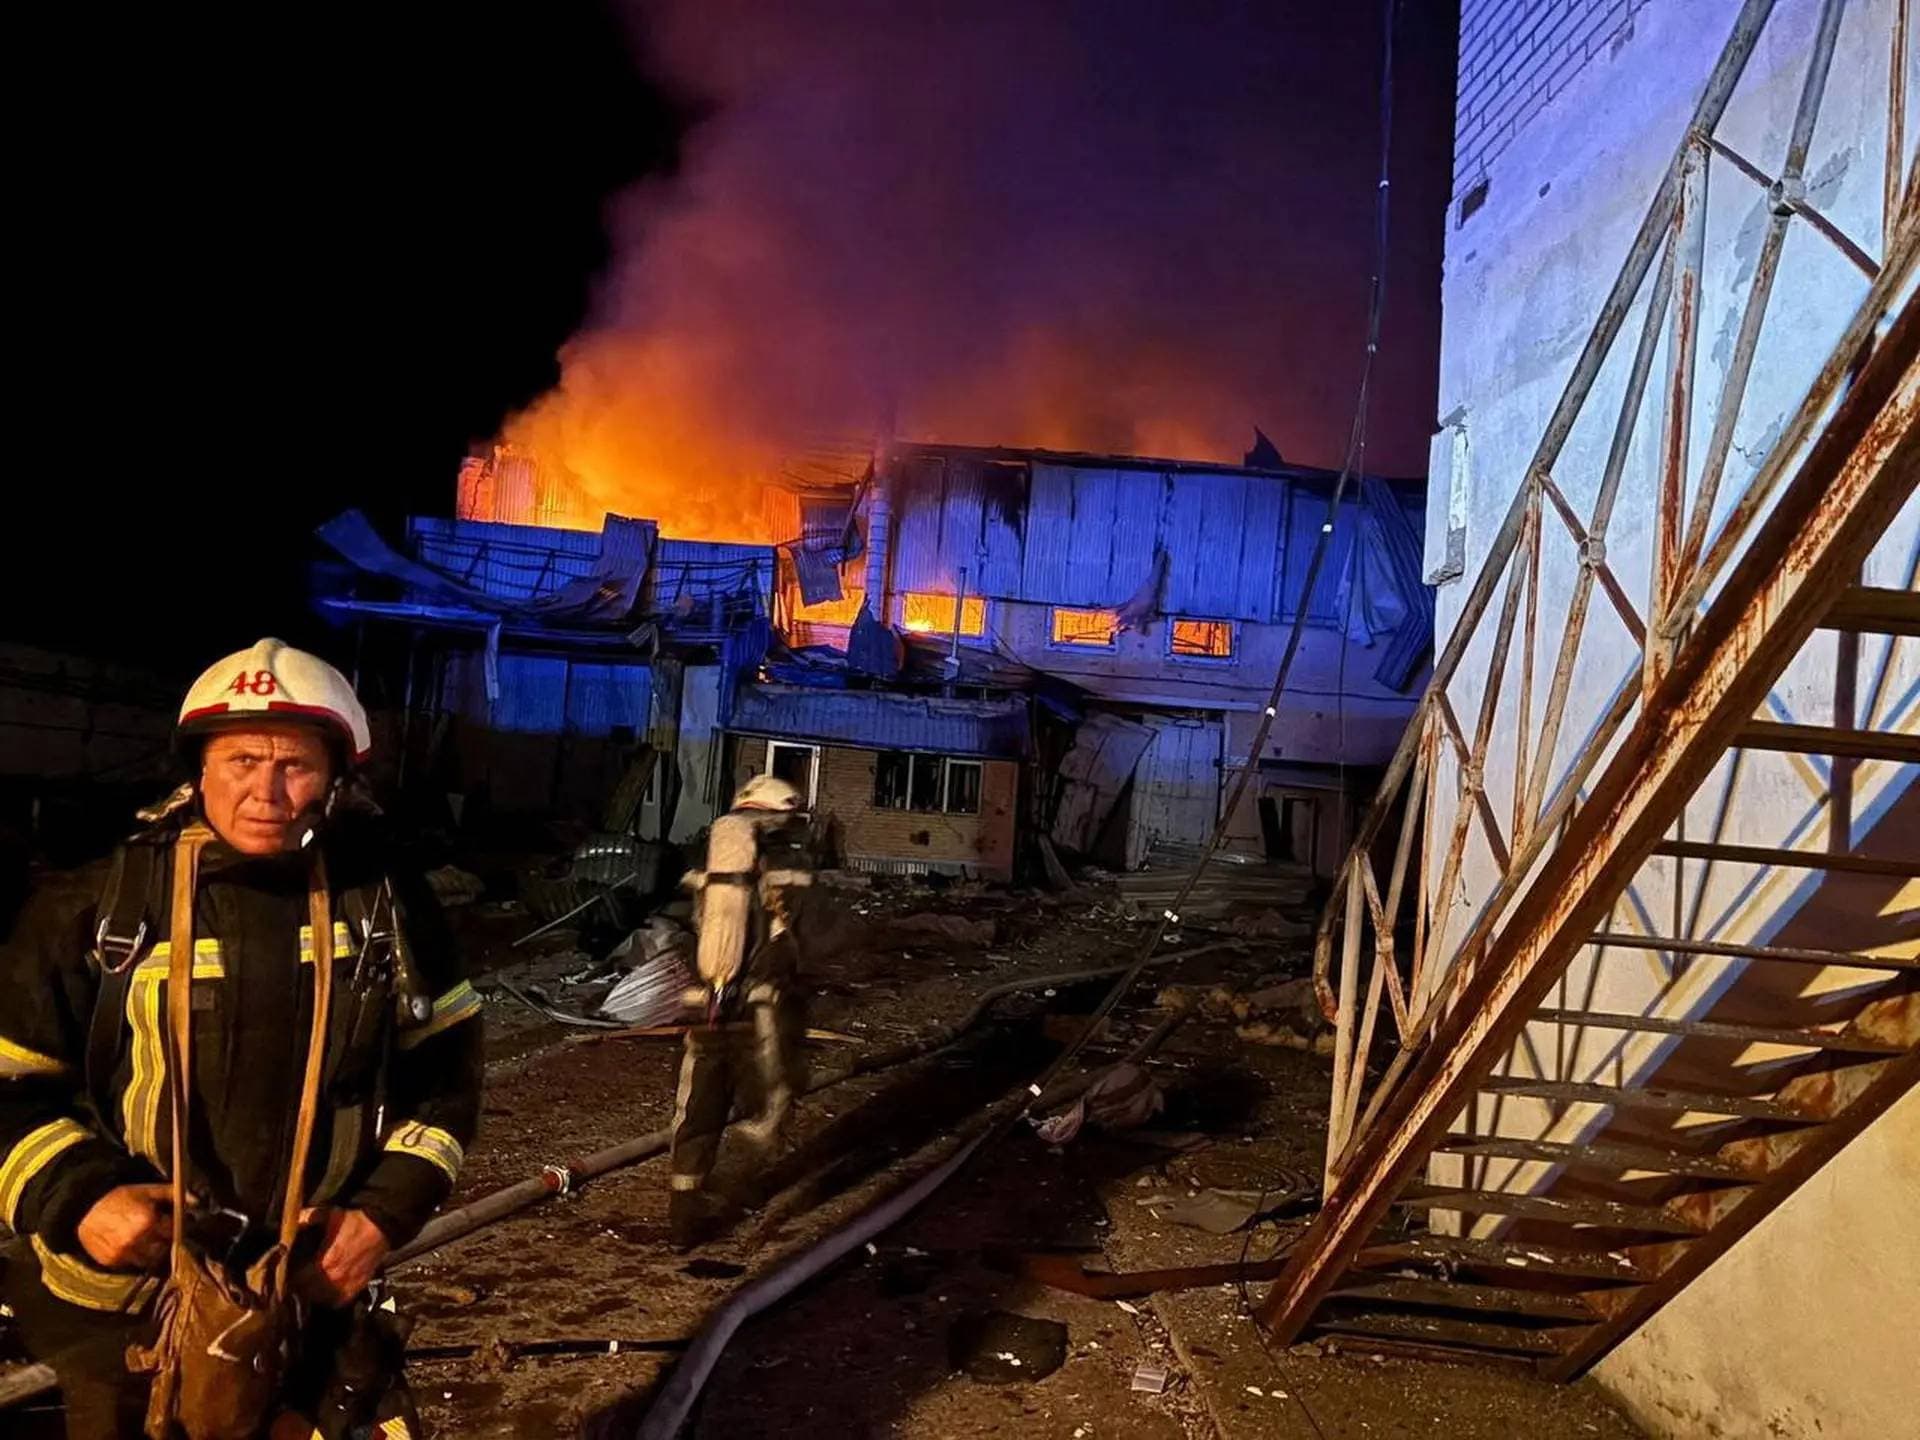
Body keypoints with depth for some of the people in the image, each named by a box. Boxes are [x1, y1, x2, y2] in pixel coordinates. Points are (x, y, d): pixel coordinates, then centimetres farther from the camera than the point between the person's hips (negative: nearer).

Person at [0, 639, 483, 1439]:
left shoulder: (382, 899, -7)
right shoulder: (104, 898, -11)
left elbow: (446, 1062, 1)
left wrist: (387, 1209, -7)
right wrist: (75, 1199, -17)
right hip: (125, 1299, -1)